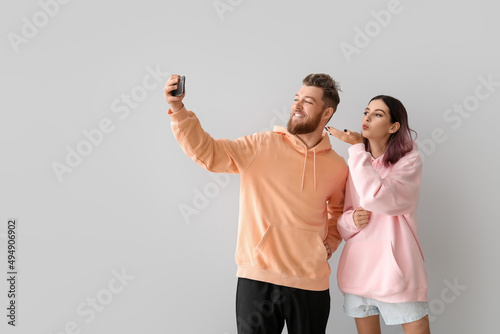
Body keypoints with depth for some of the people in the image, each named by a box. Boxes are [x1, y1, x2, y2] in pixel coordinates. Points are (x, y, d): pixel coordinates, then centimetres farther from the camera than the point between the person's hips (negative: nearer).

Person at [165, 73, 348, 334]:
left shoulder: (337, 166, 6)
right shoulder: (262, 146, -2)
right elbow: (208, 152, -11)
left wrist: (329, 244, 9)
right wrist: (178, 109, -21)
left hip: (310, 283, 2)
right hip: (257, 276, -2)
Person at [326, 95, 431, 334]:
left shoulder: (409, 160, -5)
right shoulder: (357, 165, 10)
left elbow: (377, 198, -23)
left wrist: (357, 147, -14)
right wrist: (352, 220, -11)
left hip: (396, 269, -4)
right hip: (359, 268, 5)